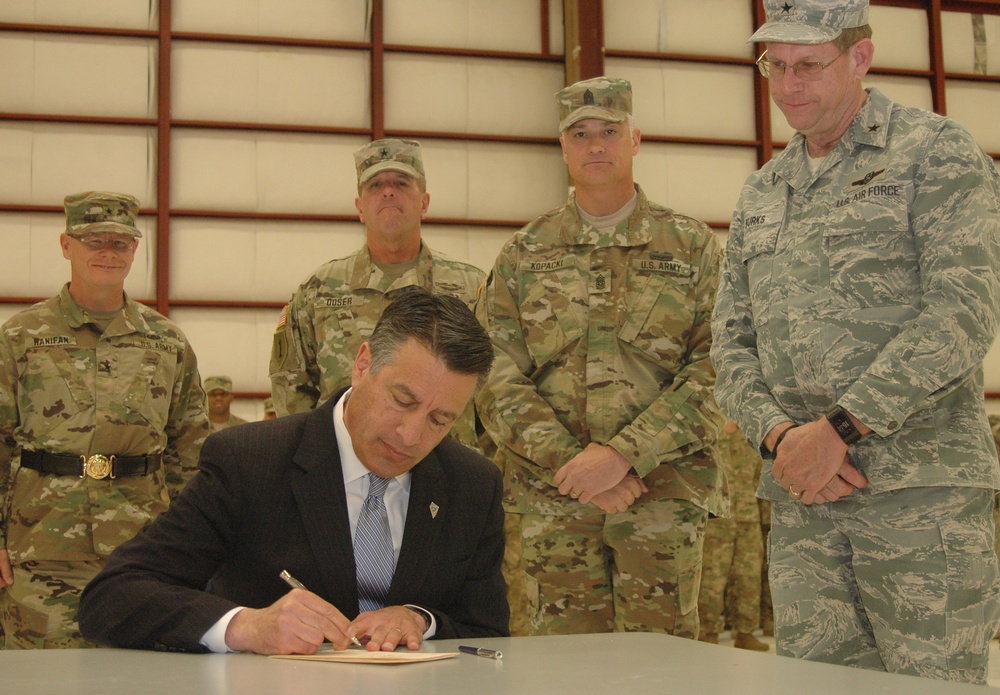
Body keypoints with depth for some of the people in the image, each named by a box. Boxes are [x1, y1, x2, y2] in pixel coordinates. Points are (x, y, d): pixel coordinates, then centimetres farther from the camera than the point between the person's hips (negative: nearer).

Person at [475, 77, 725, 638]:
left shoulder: (692, 246, 7)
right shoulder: (524, 255, 11)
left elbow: (717, 370, -3)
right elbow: (497, 380, 3)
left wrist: (622, 454, -13)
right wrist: (571, 465, -11)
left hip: (665, 499, 0)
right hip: (547, 504, 1)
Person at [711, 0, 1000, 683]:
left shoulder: (937, 152, 1)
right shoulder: (760, 195, 19)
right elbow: (732, 342, 15)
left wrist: (839, 427, -15)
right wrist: (778, 435, -5)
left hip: (921, 490, -5)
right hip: (801, 499, 5)